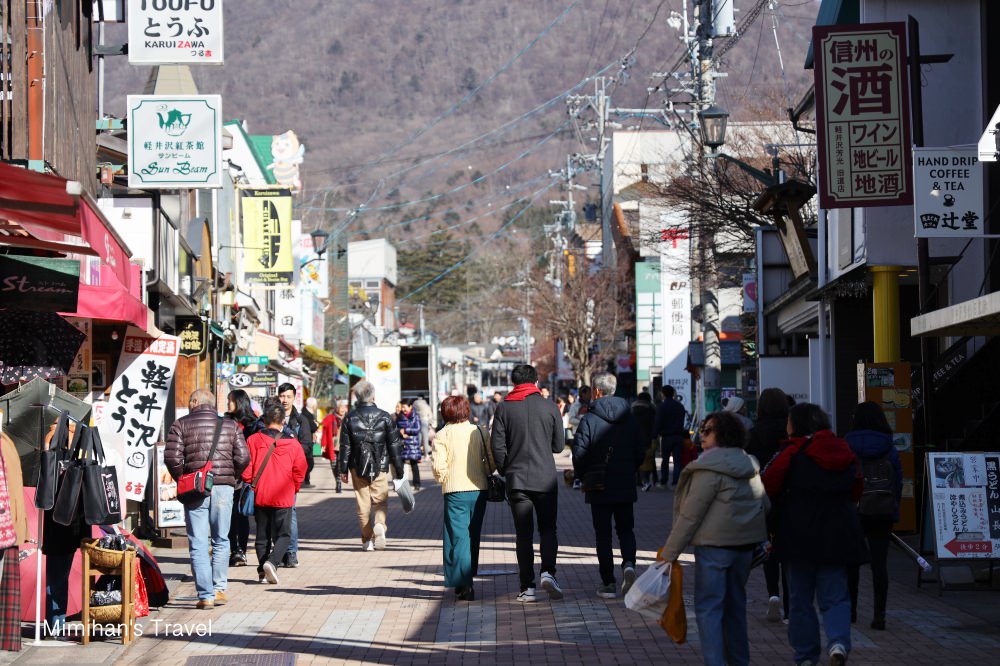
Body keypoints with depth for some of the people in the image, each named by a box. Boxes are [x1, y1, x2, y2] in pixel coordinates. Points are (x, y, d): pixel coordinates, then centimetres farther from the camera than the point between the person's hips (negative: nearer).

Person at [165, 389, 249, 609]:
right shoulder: (229, 425, 10)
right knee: (221, 541, 15)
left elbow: (172, 457, -7)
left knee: (198, 545, 1)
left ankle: (206, 596, -3)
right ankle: (219, 589, 13)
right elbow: (243, 457, 1)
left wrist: (182, 480, 7)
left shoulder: (181, 424, 3)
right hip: (224, 488, 2)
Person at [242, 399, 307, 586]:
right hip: (284, 498, -2)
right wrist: (294, 488, 17)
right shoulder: (292, 444, -6)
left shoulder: (253, 440, -5)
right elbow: (300, 471, 0)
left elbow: (246, 470, -5)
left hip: (260, 496, 2)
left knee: (262, 535, 13)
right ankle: (272, 562, -19)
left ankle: (263, 571, 13)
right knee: (283, 534, 5)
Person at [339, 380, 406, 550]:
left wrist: (343, 469, 7)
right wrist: (398, 469, 8)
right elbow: (394, 445, 1)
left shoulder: (350, 418, -2)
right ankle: (380, 525, -20)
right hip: (380, 467, 0)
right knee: (380, 500, 9)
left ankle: (367, 539, 10)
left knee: (363, 504, 8)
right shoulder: (384, 417, -2)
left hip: (358, 468, 1)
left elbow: (345, 446, 0)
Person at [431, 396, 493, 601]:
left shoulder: (442, 436, -4)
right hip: (479, 491, 3)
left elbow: (438, 466, -10)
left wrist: (444, 481, 9)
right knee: (473, 537, 17)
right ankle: (466, 580, 26)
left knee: (458, 537, -1)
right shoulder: (481, 432, 3)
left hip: (455, 492, -3)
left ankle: (464, 585, -11)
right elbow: (492, 460, 0)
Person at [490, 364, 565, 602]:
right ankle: (548, 572, -12)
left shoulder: (504, 408, 0)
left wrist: (506, 471, 11)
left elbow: (497, 446, -4)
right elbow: (559, 445, 4)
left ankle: (527, 587, 3)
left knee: (524, 533, 6)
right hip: (546, 479, 0)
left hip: (517, 480, 0)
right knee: (548, 529, 10)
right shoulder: (549, 407, 0)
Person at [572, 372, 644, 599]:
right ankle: (628, 564, -11)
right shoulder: (629, 418, 4)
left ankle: (608, 583, 4)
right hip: (626, 486, 3)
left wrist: (584, 477, 4)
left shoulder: (589, 419, -10)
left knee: (603, 534, 5)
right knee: (626, 529, 16)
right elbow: (640, 452, 5)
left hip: (599, 487, -3)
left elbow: (579, 453, -13)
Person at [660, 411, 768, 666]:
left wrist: (669, 553, -10)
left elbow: (690, 515, -14)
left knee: (708, 607, -3)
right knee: (735, 604, 18)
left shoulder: (710, 470, -14)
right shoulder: (750, 466, 12)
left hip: (714, 545, -8)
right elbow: (765, 505, 19)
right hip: (746, 544, 8)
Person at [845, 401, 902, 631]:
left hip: (853, 509, -1)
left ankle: (850, 610, 21)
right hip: (883, 512, 1)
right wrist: (894, 512, 11)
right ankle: (879, 615, -4)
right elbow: (898, 481, 4)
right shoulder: (889, 448, 3)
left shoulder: (846, 446, -4)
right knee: (879, 562, 1)